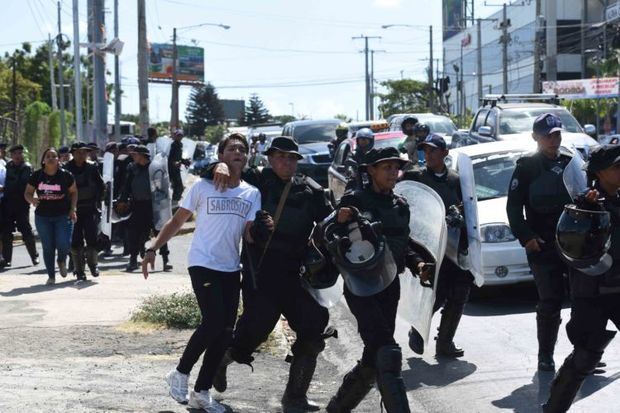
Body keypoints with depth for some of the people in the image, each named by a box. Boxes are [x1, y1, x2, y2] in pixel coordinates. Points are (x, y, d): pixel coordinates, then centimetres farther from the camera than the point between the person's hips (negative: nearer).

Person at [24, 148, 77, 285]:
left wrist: (72, 209, -4)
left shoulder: (66, 175, -4)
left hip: (63, 215, -2)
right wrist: (32, 200, -16)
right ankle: (51, 276, 18)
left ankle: (62, 261, 22)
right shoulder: (36, 176, 0)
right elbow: (27, 193, 7)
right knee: (47, 247, 4)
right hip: (43, 217, 2)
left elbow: (74, 192, 6)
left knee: (64, 244, -13)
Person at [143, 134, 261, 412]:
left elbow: (249, 235, 1)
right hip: (202, 264, -5)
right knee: (214, 322, -19)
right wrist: (152, 249, -7)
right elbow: (177, 221, 3)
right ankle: (180, 374, 2)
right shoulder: (203, 186, -1)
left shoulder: (252, 194, 8)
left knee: (225, 331, 4)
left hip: (231, 269, 5)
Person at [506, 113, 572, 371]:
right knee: (550, 303, -3)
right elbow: (513, 206, -3)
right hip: (543, 245, -4)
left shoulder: (571, 164, 13)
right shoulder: (527, 167, 1)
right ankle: (545, 356, 9)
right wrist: (525, 237, -12)